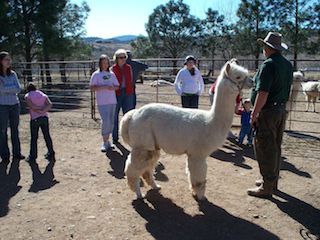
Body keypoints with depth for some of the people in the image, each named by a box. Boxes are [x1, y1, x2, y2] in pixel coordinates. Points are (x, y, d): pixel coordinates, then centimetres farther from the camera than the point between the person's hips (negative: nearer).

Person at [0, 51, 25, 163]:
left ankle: (17, 153, 21)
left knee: (15, 129, 11)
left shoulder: (13, 74, 5)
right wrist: (13, 87, -8)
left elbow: (18, 89, -4)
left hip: (15, 104, 4)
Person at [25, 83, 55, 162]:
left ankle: (32, 157, 12)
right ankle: (51, 155, 19)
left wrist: (39, 111, -8)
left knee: (34, 138, 6)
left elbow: (31, 106, -14)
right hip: (45, 118, 4)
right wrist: (43, 111, -11)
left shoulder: (27, 96, 5)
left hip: (35, 119, -3)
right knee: (47, 136, 13)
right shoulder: (43, 95, 15)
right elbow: (50, 104, -2)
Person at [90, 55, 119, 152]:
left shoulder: (112, 74, 12)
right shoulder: (96, 74, -2)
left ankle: (107, 141, 23)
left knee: (111, 122, 9)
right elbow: (92, 88, -8)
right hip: (102, 102, -5)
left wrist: (113, 87, -8)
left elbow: (117, 86, 15)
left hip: (112, 101, 5)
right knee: (105, 121, -12)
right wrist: (104, 87, -19)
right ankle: (105, 143, 0)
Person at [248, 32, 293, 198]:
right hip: (282, 110, 9)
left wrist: (254, 114, -16)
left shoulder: (268, 65, -18)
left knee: (265, 149, 0)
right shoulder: (288, 65, 9)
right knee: (276, 148, 18)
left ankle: (267, 187, 7)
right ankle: (272, 181, 31)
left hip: (268, 112, -9)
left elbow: (263, 93, -23)